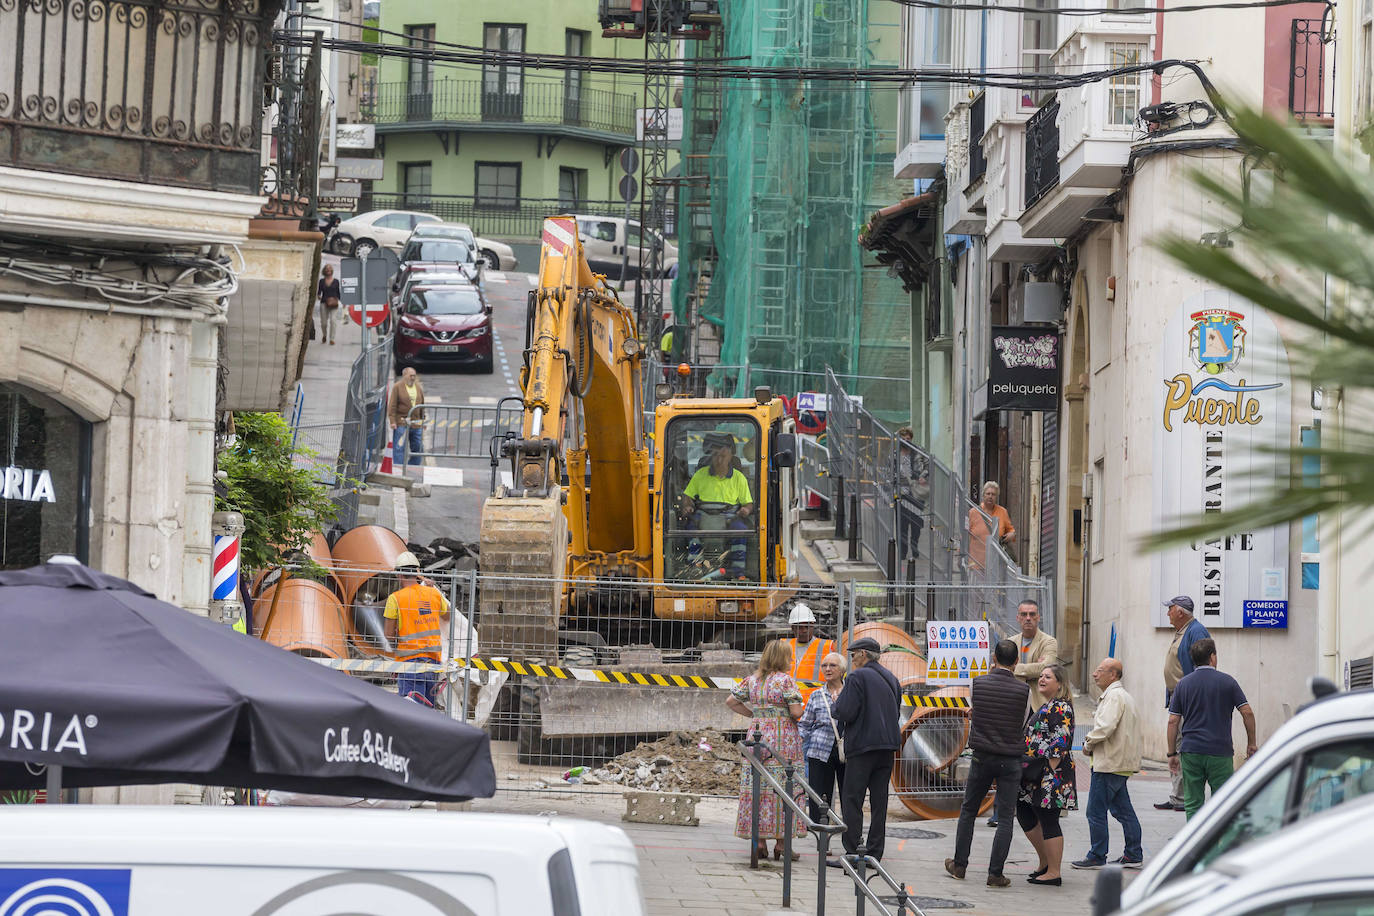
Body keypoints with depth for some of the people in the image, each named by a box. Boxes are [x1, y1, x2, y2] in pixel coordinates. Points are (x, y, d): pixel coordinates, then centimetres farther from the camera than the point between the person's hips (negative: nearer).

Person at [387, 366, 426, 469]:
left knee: (418, 448, 5)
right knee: (399, 448, -5)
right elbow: (392, 405, -6)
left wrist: (423, 421, 17)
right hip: (401, 424, -5)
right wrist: (392, 421, -13)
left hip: (416, 424, 5)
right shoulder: (397, 387, -2)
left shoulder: (418, 388, 15)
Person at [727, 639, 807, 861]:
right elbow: (796, 712, -13)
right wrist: (801, 715, 9)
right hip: (783, 738, -5)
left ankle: (759, 840, 6)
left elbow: (731, 701, 12)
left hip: (757, 734, 5)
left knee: (757, 785, 6)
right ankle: (781, 841, -1)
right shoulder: (785, 680, -9)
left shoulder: (752, 680, 8)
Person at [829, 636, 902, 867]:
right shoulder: (890, 679, 14)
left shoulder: (857, 677, -10)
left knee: (852, 800, -4)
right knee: (879, 800, 10)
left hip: (863, 746, -7)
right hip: (888, 744, 7)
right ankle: (874, 852, 11)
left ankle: (852, 852, -8)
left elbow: (845, 712, -15)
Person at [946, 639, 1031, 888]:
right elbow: (1022, 721, 5)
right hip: (1011, 760, -2)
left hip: (982, 757, 2)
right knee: (1005, 818, 2)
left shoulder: (978, 683, -4)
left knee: (968, 811, 17)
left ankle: (959, 865, 22)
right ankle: (995, 873, -3)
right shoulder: (1023, 690, -8)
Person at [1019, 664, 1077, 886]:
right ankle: (1045, 862, 23)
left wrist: (1050, 771, -21)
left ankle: (1053, 872, -1)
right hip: (1036, 775, 11)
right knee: (1024, 814, 14)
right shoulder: (1047, 706, 18)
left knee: (1048, 822, -6)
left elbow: (1061, 742, -20)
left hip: (1050, 775, -11)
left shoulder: (1060, 708, -14)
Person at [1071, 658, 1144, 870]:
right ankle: (1133, 855, 15)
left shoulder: (1114, 697, -15)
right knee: (1123, 810, 13)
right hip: (1120, 763, 10)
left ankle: (1096, 857, 0)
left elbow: (1106, 727, -25)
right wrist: (1092, 743, 11)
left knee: (1096, 812, -4)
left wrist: (1088, 744, -9)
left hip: (1109, 764, -10)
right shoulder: (1124, 696, 18)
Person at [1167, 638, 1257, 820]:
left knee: (1193, 804, 5)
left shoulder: (1183, 684, 5)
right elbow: (1247, 712, -3)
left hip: (1190, 752, 2)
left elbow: (1173, 721, 4)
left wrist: (1172, 753, 9)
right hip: (1220, 752, -2)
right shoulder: (1226, 681, -1)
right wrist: (1251, 743, 8)